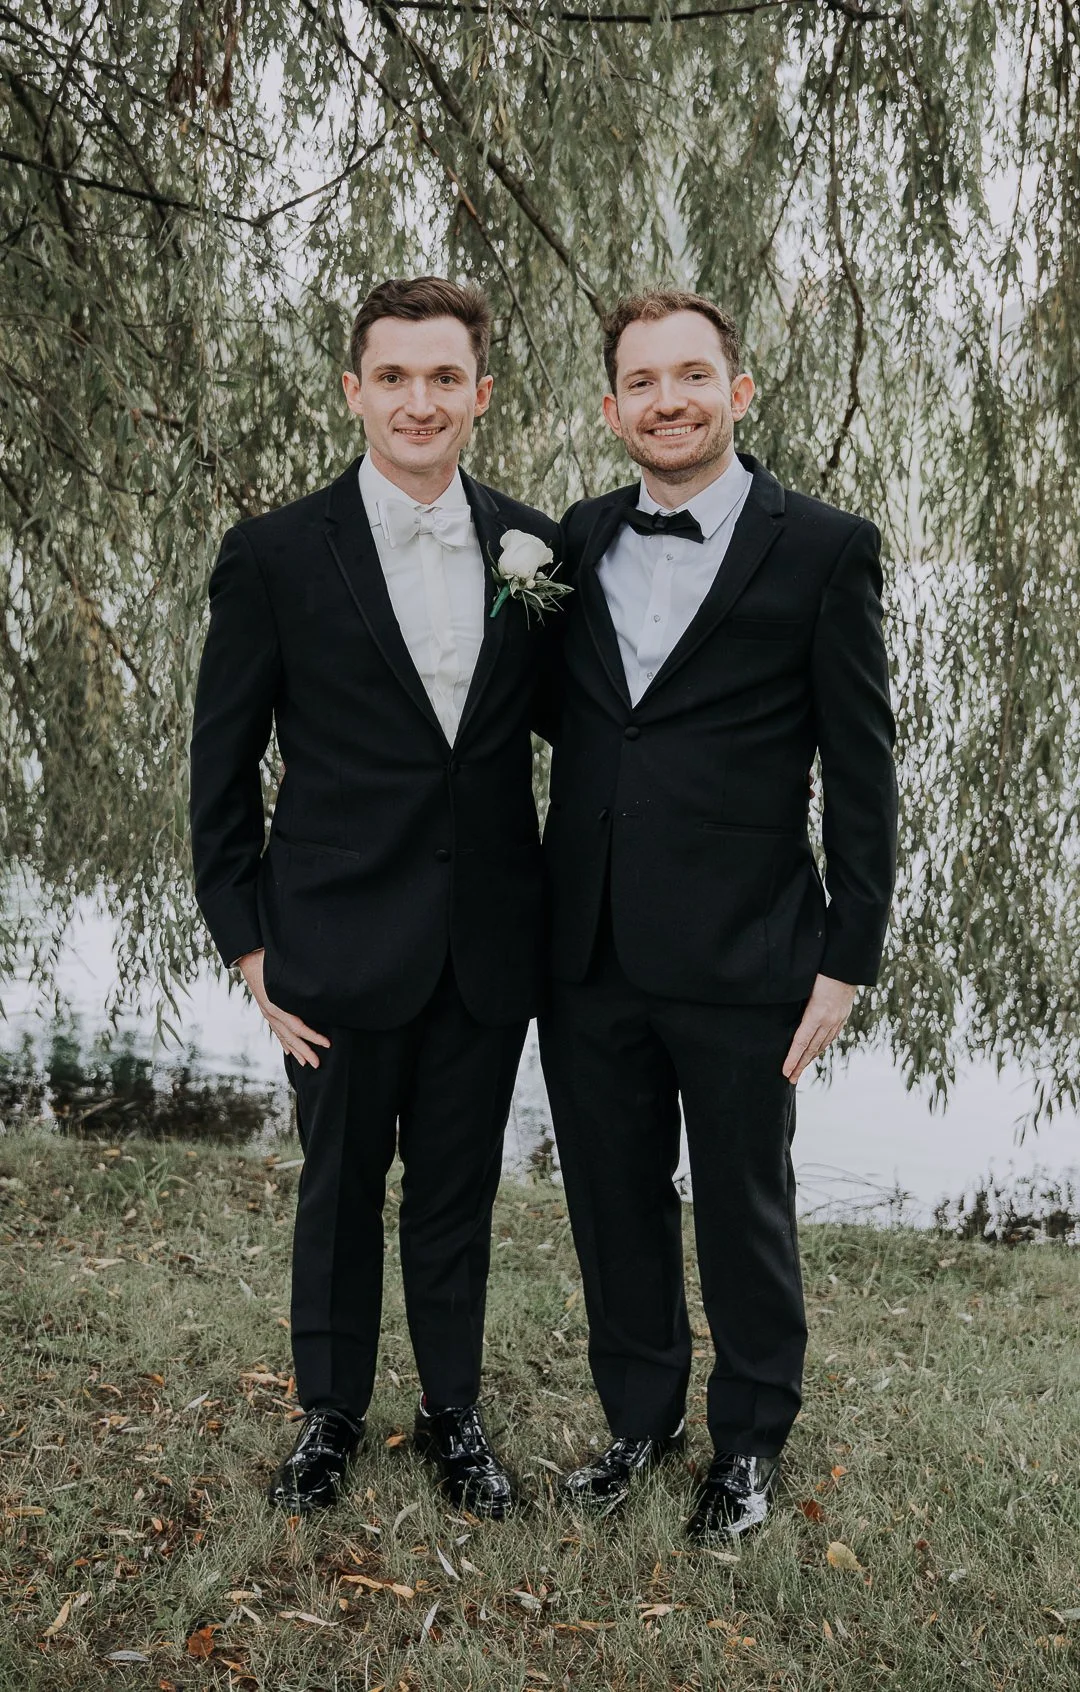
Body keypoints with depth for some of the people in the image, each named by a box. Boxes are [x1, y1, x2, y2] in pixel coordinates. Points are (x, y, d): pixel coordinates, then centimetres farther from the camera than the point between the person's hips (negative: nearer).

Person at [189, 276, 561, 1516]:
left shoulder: (533, 547, 2)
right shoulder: (275, 557, -6)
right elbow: (222, 768, -2)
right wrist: (250, 946, -5)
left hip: (488, 948, 2)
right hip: (344, 947, -2)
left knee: (459, 1189, 16)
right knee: (340, 1185, 14)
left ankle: (452, 1410, 37)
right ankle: (330, 1411, 36)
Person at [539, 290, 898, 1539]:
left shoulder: (824, 550, -6)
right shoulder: (579, 540, 7)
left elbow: (859, 772, -5)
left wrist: (847, 958, -7)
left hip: (738, 958, -4)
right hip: (590, 952, 4)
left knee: (743, 1211, 12)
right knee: (612, 1202, 16)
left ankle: (750, 1438, 34)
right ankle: (640, 1415, 38)